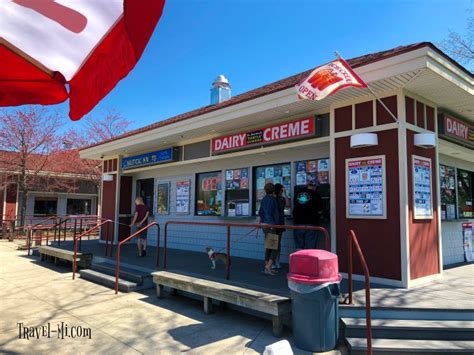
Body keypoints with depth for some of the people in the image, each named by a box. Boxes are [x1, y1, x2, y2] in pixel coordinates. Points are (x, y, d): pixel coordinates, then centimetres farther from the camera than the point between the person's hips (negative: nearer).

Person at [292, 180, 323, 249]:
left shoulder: (298, 193, 6)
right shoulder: (315, 194, -7)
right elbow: (319, 211, -4)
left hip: (298, 223, 4)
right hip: (310, 223, -4)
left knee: (299, 247, 11)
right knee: (310, 248, 4)